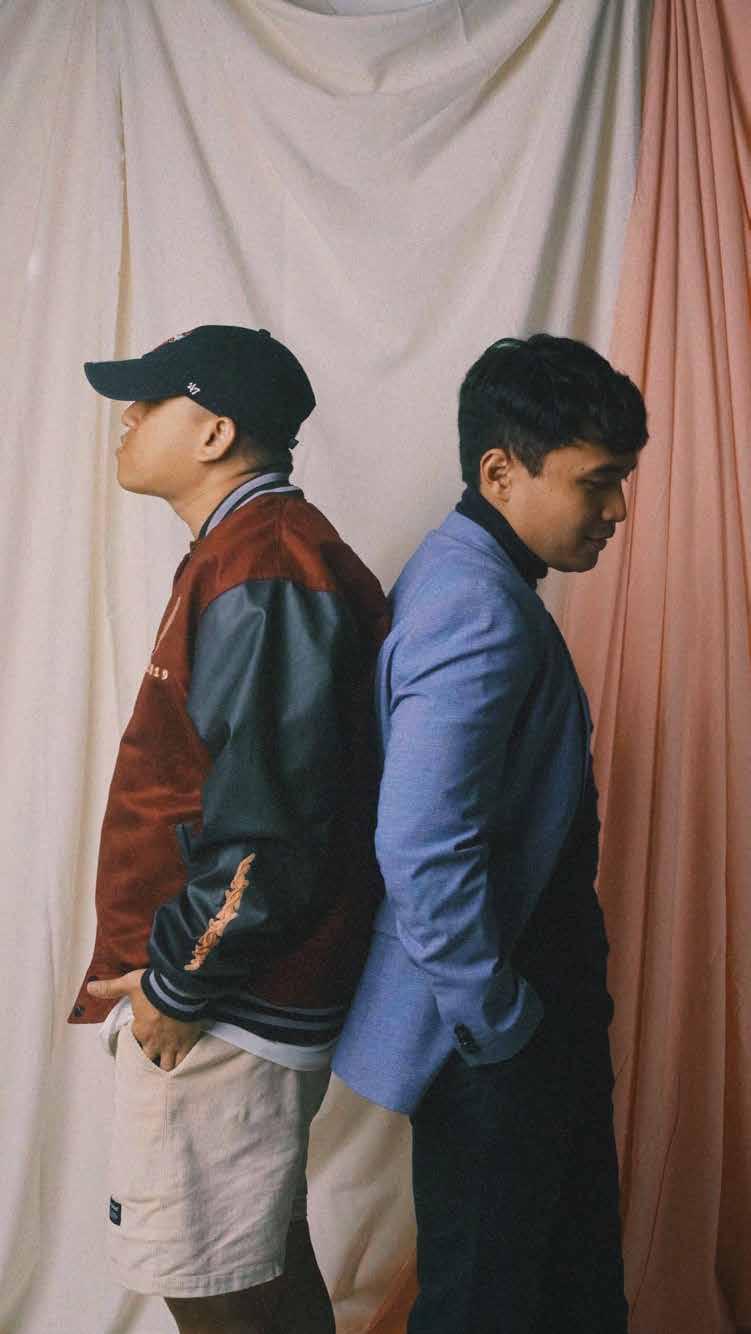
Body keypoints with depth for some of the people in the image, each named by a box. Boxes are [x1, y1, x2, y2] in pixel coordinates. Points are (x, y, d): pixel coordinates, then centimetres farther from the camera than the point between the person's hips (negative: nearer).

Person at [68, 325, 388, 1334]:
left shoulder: (262, 572, -21)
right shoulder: (252, 550, 12)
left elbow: (267, 824, -27)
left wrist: (173, 985, -16)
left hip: (226, 1013, -10)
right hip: (251, 995, 10)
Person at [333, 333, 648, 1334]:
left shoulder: (466, 577, 8)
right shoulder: (485, 613, -24)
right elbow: (422, 848, -33)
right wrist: (497, 1022, -19)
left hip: (539, 1009, 10)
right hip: (497, 1053, -10)